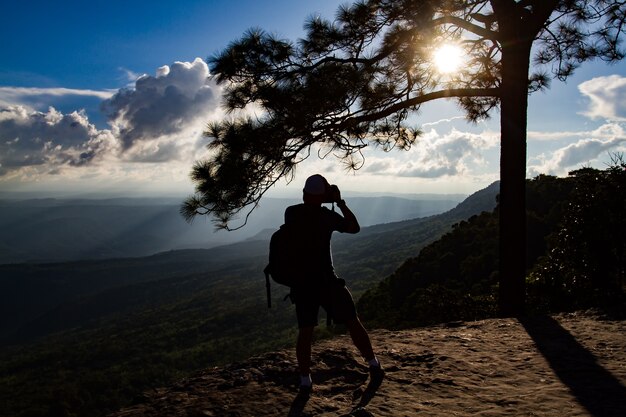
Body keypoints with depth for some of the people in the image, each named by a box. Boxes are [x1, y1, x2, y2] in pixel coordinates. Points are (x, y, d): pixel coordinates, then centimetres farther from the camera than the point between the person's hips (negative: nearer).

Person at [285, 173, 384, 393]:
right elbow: (354, 227, -2)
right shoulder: (326, 215, -12)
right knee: (352, 323, 9)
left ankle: (305, 381, 12)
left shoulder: (290, 213, -1)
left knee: (305, 331, 10)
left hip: (300, 282, 4)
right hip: (325, 281, -4)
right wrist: (340, 202, -1)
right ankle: (374, 366, 17)